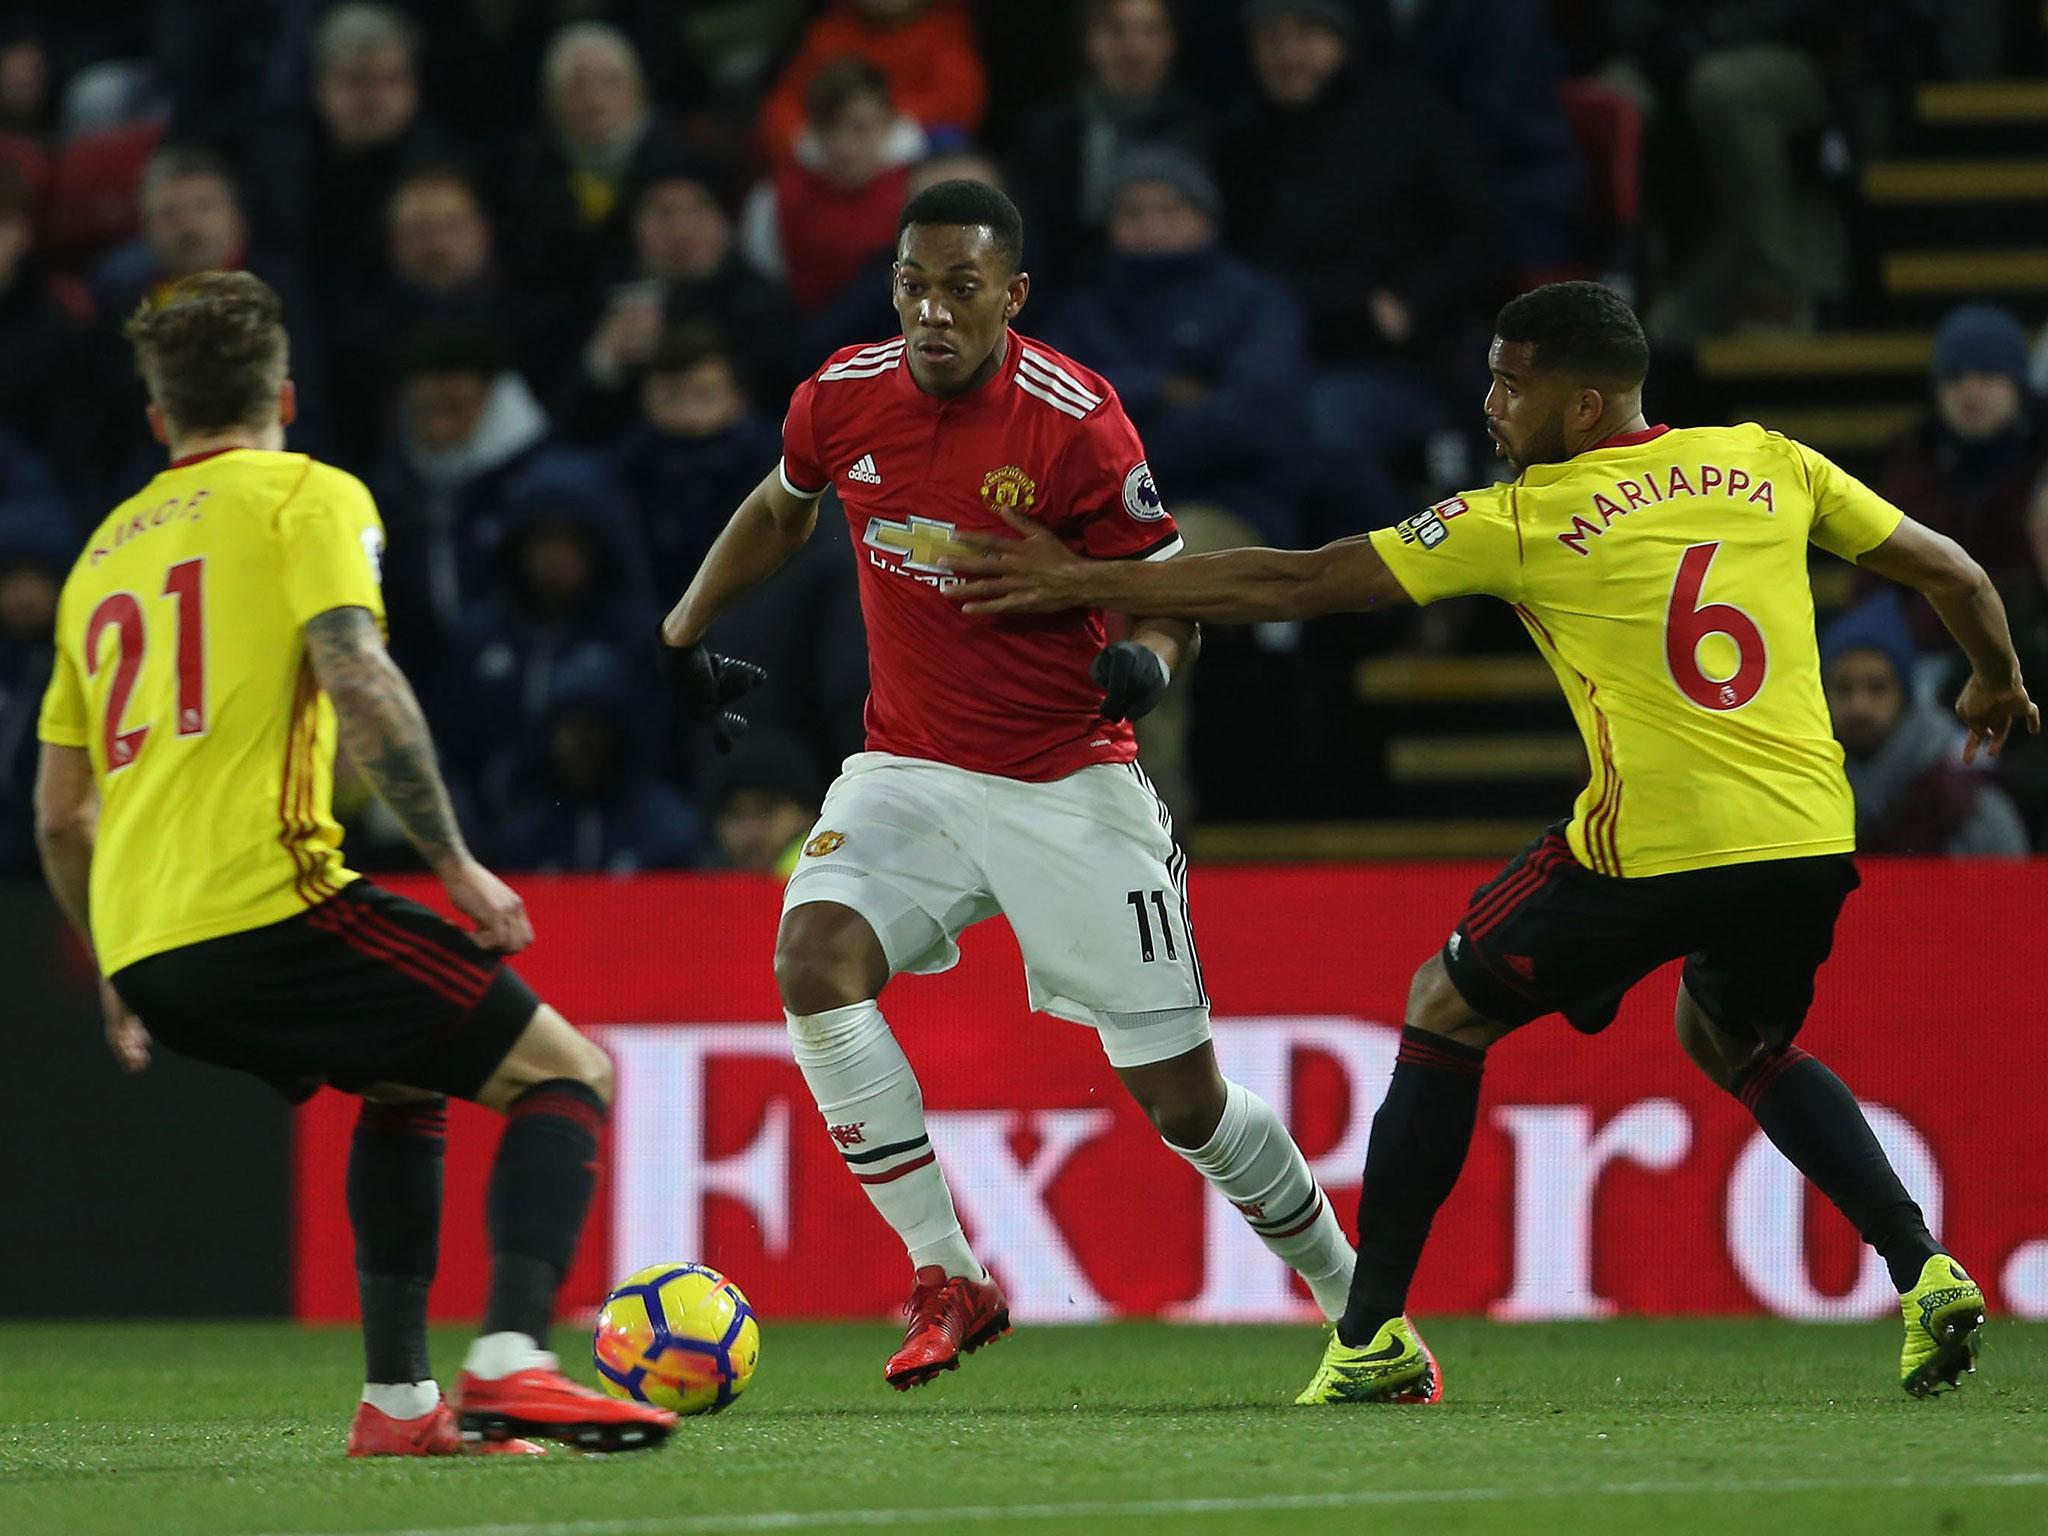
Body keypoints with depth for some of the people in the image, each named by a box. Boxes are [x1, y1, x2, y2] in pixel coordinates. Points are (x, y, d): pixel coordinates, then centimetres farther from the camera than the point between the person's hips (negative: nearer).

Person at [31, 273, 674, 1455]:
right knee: (569, 1075, 1)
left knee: (406, 1082, 30)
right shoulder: (305, 497, 4)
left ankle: (398, 1399, 19)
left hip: (141, 946, 7)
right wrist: (457, 865, -8)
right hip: (261, 903, -7)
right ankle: (512, 1362, -22)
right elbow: (357, 682, -13)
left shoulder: (104, 551, 24)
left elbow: (59, 811, 26)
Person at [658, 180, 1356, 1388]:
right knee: (815, 959, -26)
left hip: (1070, 784, -3)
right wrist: (684, 629, 18)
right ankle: (949, 1279, -15)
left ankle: (1353, 1299, 23)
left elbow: (1172, 600, -10)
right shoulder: (843, 397, -3)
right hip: (910, 773, 3)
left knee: (1183, 1099, -2)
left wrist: (1148, 661, -31)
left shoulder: (1076, 420, -16)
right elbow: (783, 509, 21)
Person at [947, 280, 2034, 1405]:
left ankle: (1371, 1336, 13)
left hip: (1654, 849, -5)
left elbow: (1296, 584, 3)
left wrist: (1086, 584, 11)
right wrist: (1996, 680, 40)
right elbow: (1953, 574, 18)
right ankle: (1924, 1271, 14)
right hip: (1811, 844, 5)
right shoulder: (1768, 465, 12)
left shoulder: (1525, 519, 1)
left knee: (1445, 1011, 17)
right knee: (1733, 1040, 33)